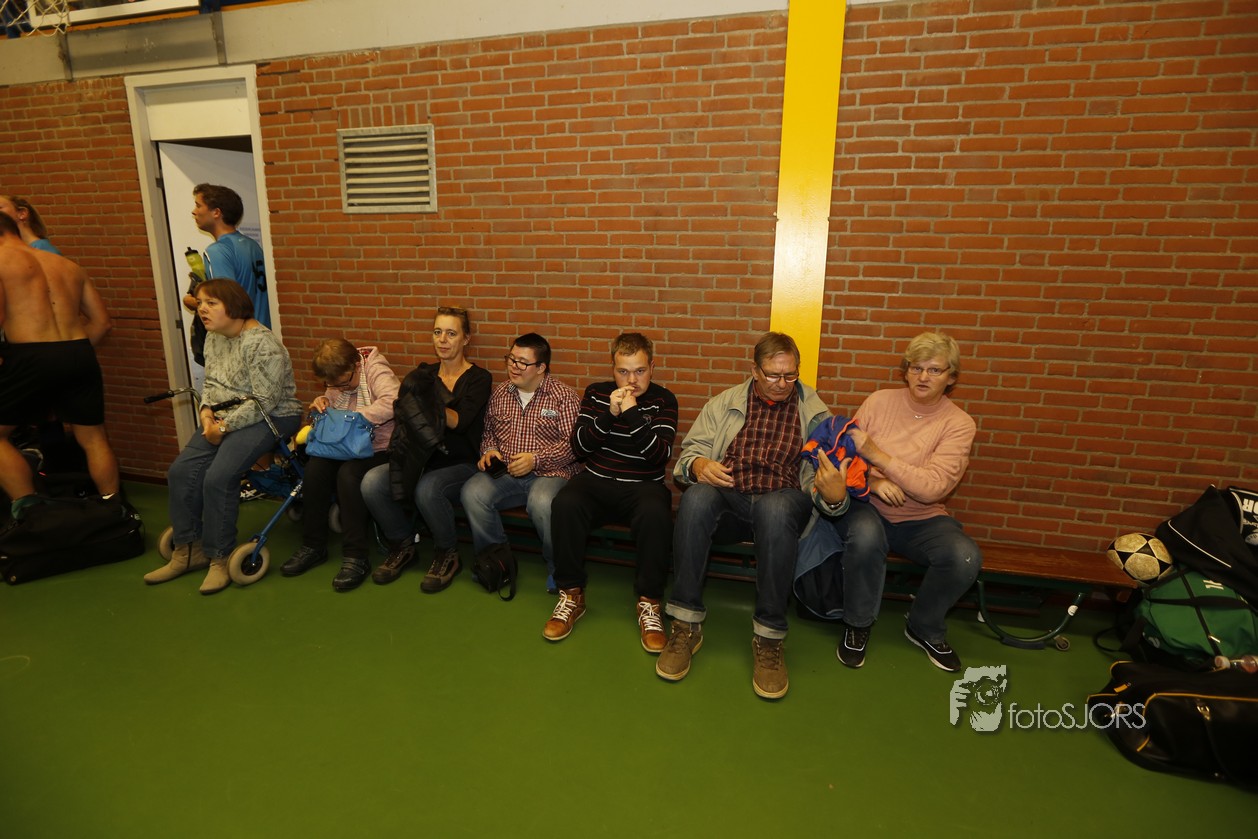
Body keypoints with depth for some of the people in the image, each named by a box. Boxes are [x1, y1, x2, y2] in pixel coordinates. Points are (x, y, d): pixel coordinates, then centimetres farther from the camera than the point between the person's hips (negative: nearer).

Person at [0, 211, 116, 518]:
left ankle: (29, 508, 5)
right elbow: (102, 320, 20)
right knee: (93, 438, 14)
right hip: (81, 355, 6)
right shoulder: (67, 265, 20)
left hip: (31, 358, -5)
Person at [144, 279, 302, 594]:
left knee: (218, 478, -22)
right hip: (224, 418, 9)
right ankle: (186, 551, 11)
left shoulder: (261, 343, -19)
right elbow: (210, 384, 17)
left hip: (268, 418, -9)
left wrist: (225, 426, -16)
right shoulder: (213, 337, 10)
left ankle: (219, 558, -4)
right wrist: (207, 414, -2)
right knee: (181, 471, -4)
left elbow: (264, 401, -21)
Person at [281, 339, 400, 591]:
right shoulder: (338, 380, 7)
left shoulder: (375, 370, -14)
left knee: (349, 474, -32)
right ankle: (313, 546, -3)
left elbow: (392, 403, -33)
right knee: (314, 467, -18)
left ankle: (356, 556, -22)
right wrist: (321, 403, -1)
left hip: (382, 449, -7)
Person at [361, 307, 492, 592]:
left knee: (427, 489, -34)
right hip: (422, 458, 5)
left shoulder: (478, 378, -2)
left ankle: (447, 554, -6)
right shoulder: (425, 374, 12)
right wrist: (415, 395, -17)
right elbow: (405, 412, 4)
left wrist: (427, 403, -30)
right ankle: (403, 545, 5)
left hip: (462, 462, -5)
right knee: (372, 483, -20)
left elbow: (459, 421, -17)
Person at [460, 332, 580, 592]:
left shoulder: (564, 396, -2)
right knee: (472, 493, -24)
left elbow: (572, 443, -10)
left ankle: (558, 568, -9)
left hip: (549, 473, -5)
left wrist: (536, 459, -18)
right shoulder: (500, 393, 14)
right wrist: (489, 450, 3)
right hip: (504, 472, 5)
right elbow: (489, 431, 25)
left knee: (542, 503, -37)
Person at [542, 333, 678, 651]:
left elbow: (660, 455, -10)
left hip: (643, 485, -2)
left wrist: (632, 415, -22)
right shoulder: (596, 393, 9)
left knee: (655, 512, -35)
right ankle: (572, 595, -11)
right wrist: (609, 413, -14)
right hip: (596, 481, 2)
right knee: (564, 504, -30)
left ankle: (648, 603, -17)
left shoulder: (663, 400, 2)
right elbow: (579, 446, 0)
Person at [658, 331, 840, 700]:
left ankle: (769, 638, -25)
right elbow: (691, 450, 11)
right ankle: (686, 625, -23)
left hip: (783, 499, -1)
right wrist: (699, 465, -14)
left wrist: (834, 494, -15)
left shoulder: (814, 411, 16)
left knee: (775, 508, -38)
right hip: (729, 498, 1)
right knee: (696, 498, -34)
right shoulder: (723, 403, 17)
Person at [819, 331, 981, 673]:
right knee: (866, 536, -35)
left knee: (965, 557, -27)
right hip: (867, 507, -1)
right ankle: (858, 625, -6)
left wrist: (877, 455, -25)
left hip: (922, 520, 1)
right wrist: (873, 482, -22)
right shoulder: (879, 402, -2)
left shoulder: (958, 423, -5)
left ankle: (925, 628, 6)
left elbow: (933, 488, -17)